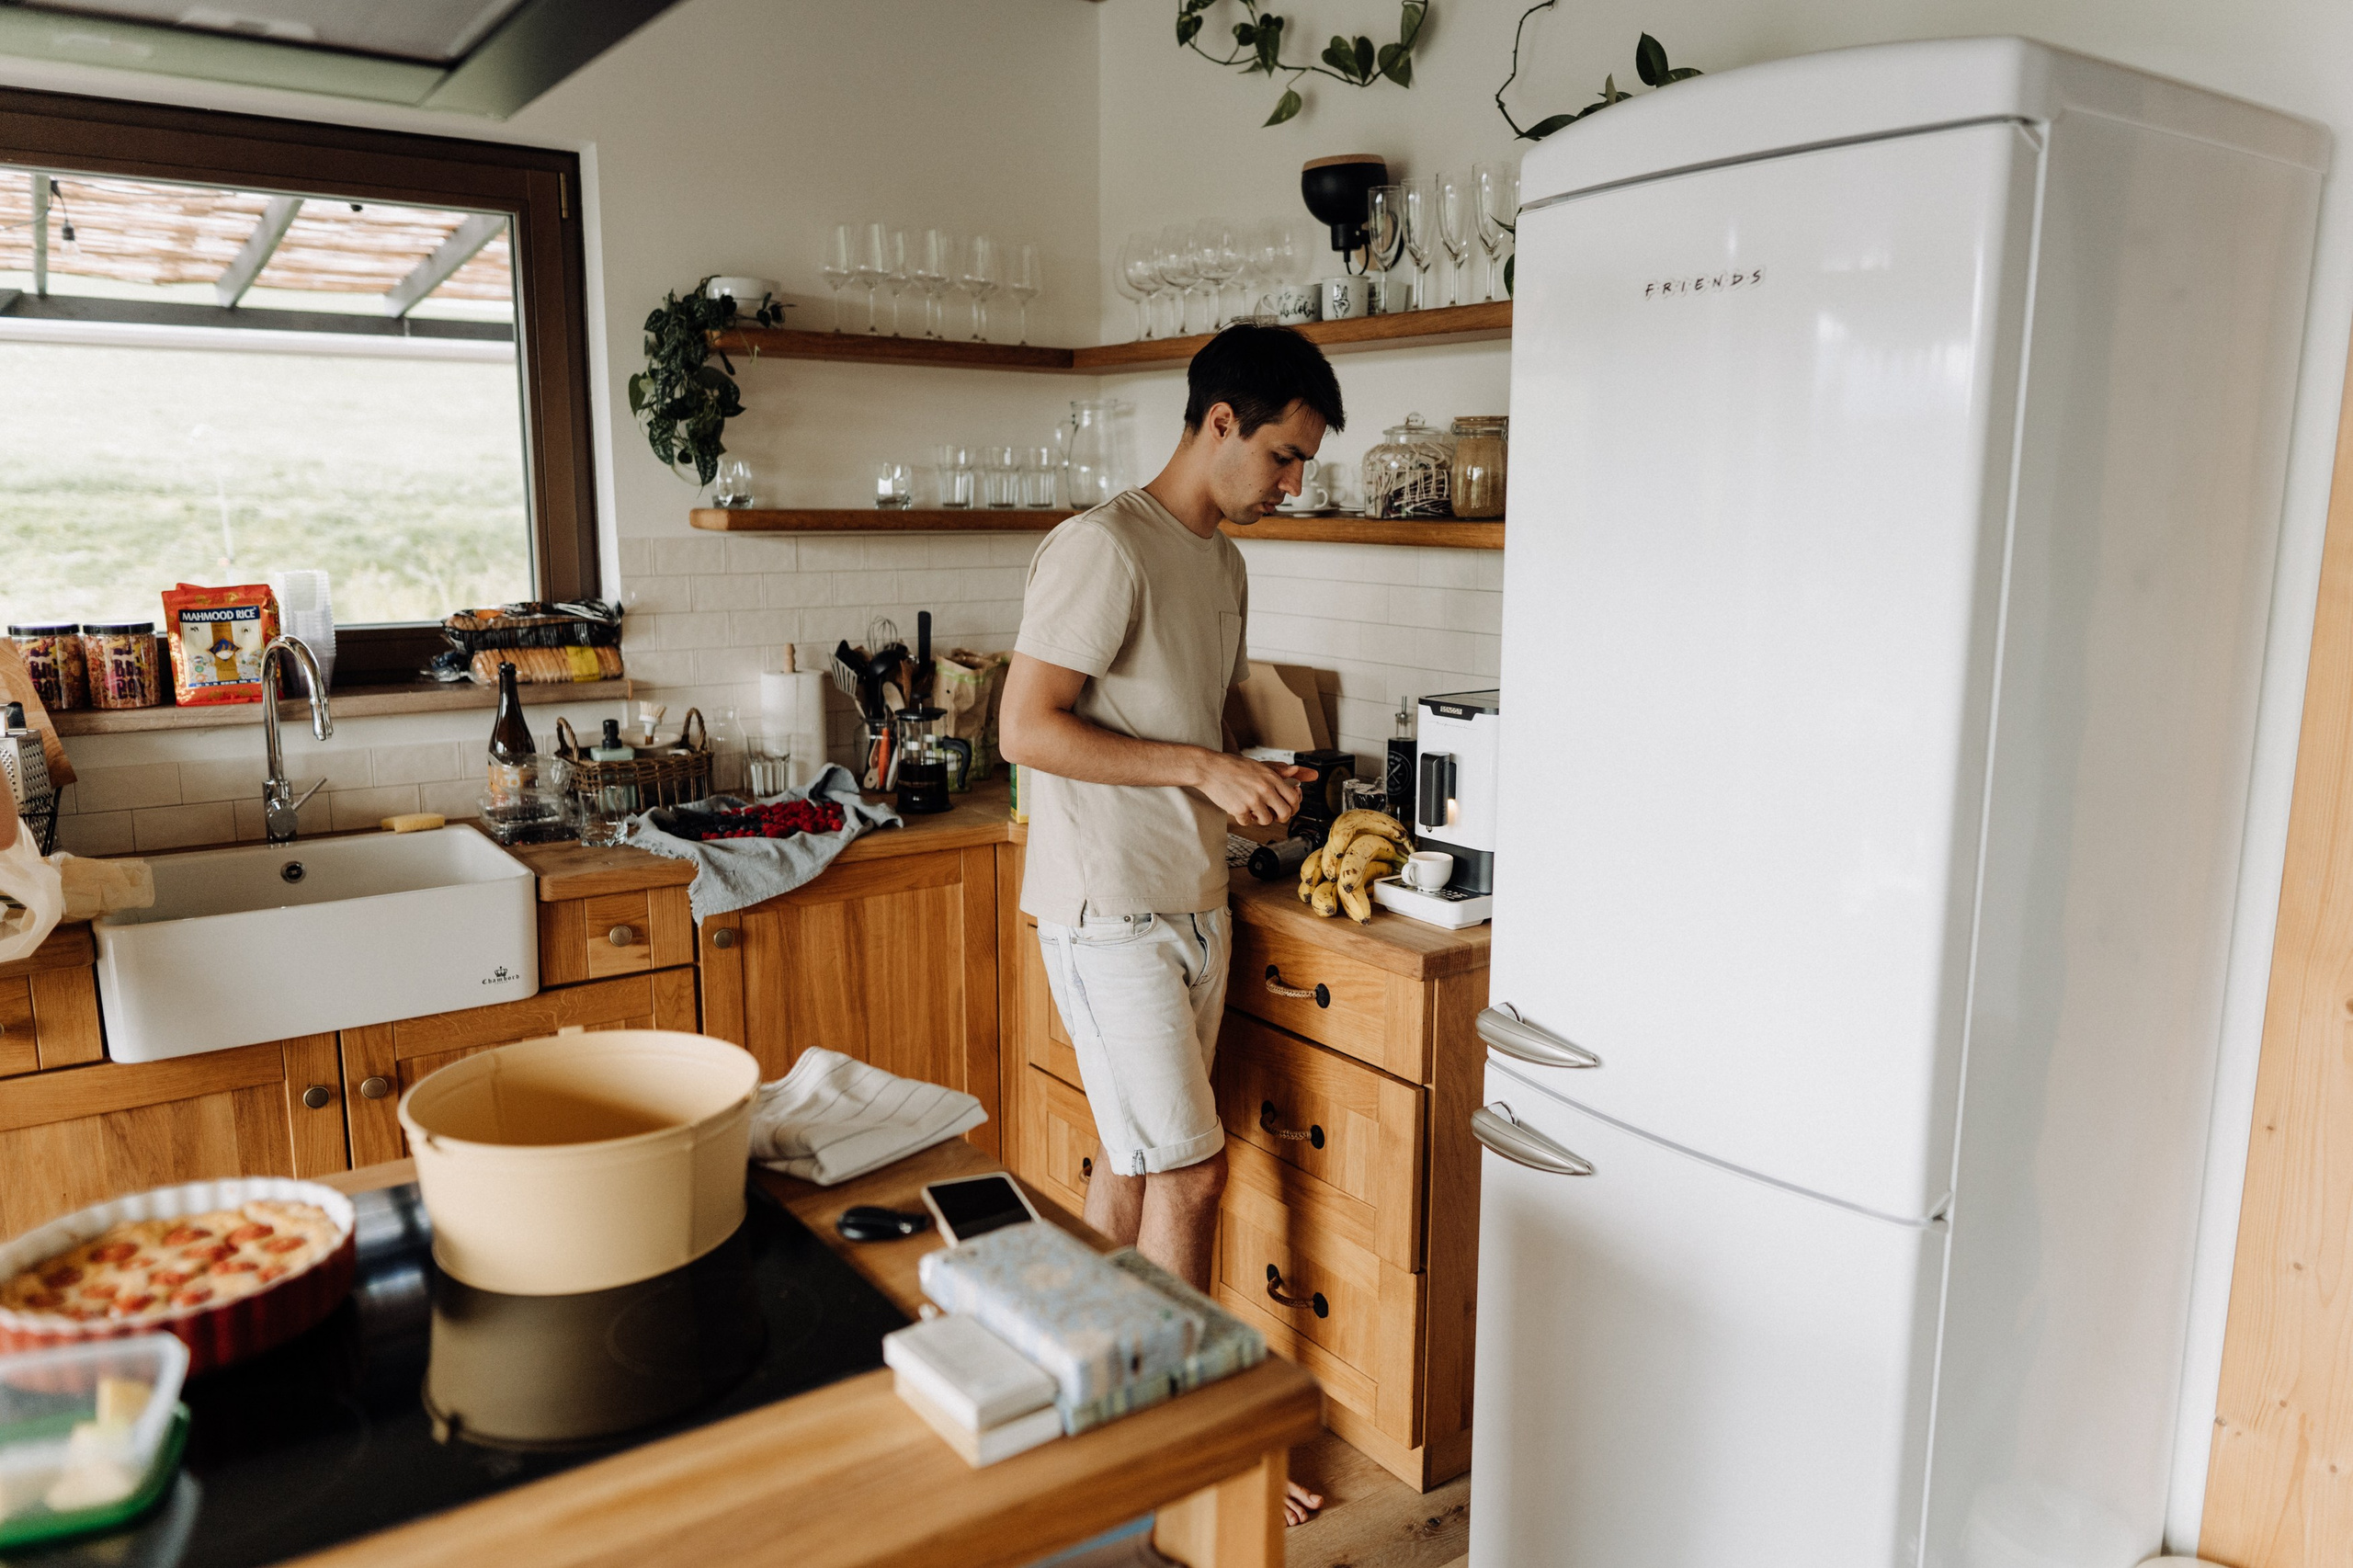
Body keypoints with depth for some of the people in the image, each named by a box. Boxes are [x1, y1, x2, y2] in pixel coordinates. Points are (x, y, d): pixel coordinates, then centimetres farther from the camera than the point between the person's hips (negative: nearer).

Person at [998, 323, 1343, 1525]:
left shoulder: (1222, 561, 13)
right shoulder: (1104, 549, -16)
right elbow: (1027, 728, -20)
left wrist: (1255, 786, 6)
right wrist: (1203, 770, -21)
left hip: (1192, 904, 9)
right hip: (1110, 914, -8)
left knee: (1132, 1164, 16)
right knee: (1189, 1172, -3)